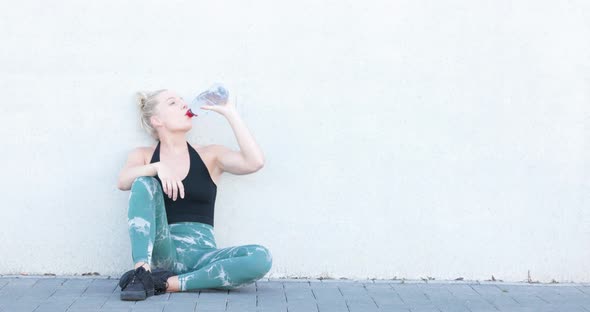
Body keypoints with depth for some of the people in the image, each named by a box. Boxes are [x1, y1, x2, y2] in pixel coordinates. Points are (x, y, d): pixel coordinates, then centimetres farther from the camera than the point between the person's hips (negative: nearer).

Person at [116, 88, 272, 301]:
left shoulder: (210, 155, 10)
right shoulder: (143, 155, 11)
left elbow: (255, 162, -8)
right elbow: (123, 181, -10)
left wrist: (229, 112, -3)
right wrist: (157, 167, -27)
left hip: (200, 255, 1)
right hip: (160, 251, -1)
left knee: (262, 258, -27)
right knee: (145, 182, -21)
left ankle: (169, 283, -25)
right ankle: (142, 271, -31)